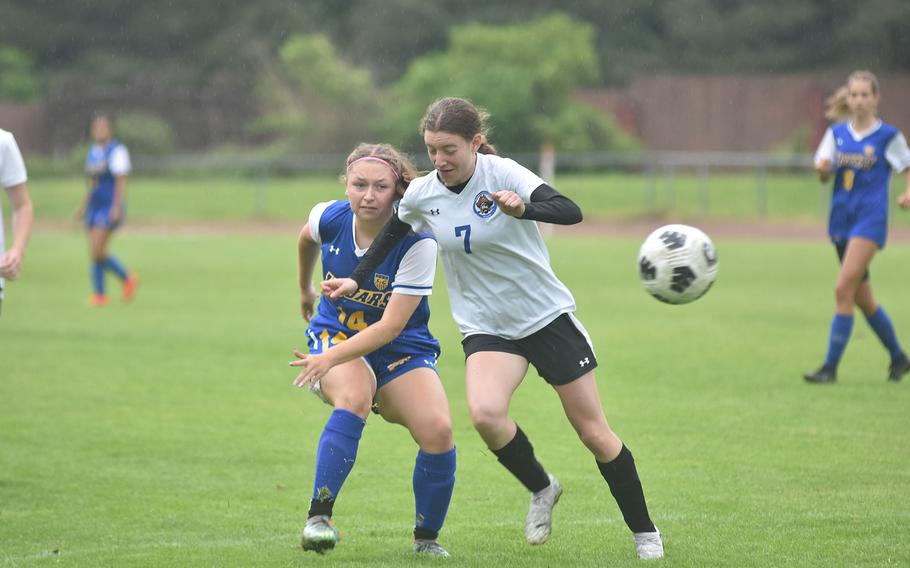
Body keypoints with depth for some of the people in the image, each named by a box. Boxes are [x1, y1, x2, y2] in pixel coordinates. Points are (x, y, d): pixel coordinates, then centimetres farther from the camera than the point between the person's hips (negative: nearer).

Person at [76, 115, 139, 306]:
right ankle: (99, 295, 11)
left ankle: (127, 279, 2)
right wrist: (83, 206, 19)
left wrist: (117, 207, -21)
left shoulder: (116, 151, -10)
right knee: (94, 253, 4)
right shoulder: (93, 152, 14)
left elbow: (121, 181, -14)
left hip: (110, 207, -8)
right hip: (94, 208, 8)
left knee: (98, 251, -16)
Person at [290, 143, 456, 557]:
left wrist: (331, 357, -37)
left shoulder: (416, 242, -23)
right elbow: (307, 239, 16)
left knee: (437, 430, -23)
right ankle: (318, 517, -32)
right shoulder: (328, 218, -12)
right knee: (354, 397, -34)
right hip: (335, 334, 1)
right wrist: (305, 290, 32)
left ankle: (426, 537, 0)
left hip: (401, 349, -1)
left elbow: (391, 325, -27)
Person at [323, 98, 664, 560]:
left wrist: (523, 208, -51)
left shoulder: (502, 174, -19)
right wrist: (357, 279, 14)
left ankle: (644, 530, 23)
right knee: (485, 413, -27)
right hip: (486, 327, 3)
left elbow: (570, 211, -34)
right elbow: (392, 231, 18)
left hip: (548, 315, -3)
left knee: (595, 434, 2)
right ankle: (541, 490, 2)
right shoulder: (421, 194, -6)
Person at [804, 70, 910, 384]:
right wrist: (823, 167, -20)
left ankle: (830, 366, -16)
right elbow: (823, 174, 3)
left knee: (844, 289, -18)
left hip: (870, 220, -5)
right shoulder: (837, 133, 8)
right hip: (842, 218, 5)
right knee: (862, 298, 12)